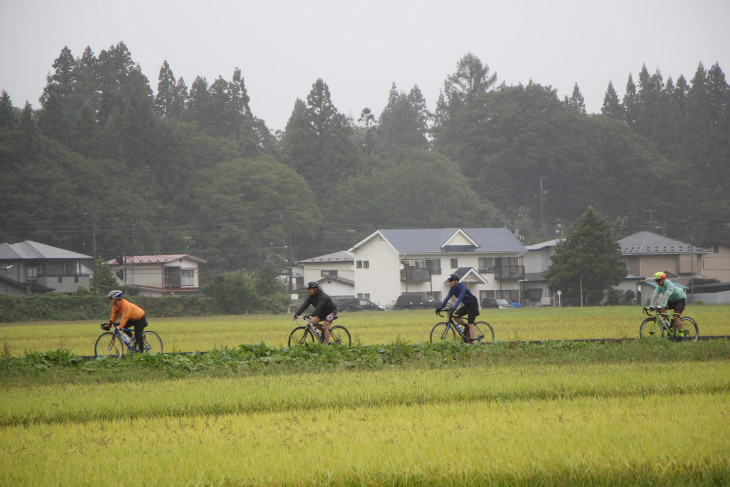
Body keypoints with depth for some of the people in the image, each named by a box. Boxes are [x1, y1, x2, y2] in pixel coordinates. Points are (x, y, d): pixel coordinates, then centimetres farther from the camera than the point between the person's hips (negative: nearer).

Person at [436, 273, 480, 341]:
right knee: (455, 316, -10)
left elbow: (460, 298, -37)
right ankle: (466, 326, 10)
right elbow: (447, 298, -3)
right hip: (466, 305, 8)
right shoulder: (452, 289, -1)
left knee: (470, 324, -12)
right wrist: (440, 308, -12)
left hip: (473, 305, -8)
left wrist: (454, 308, -49)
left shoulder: (462, 288, -25)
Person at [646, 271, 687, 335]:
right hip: (672, 300, 8)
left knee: (676, 317, -23)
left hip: (681, 299, -8)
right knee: (660, 309, -14)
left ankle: (681, 334, -19)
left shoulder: (669, 284, -30)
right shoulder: (659, 286, -7)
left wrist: (661, 306, -49)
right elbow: (655, 296, -13)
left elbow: (666, 296, -40)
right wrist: (652, 306, -24)